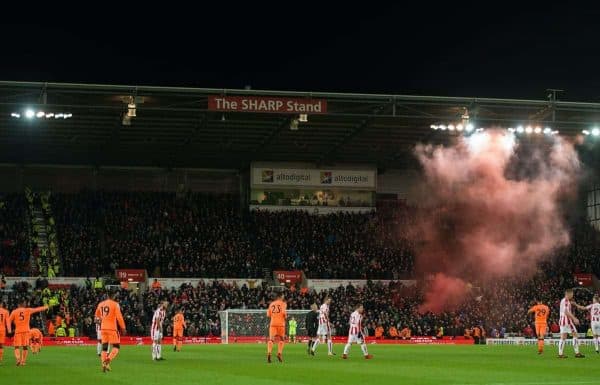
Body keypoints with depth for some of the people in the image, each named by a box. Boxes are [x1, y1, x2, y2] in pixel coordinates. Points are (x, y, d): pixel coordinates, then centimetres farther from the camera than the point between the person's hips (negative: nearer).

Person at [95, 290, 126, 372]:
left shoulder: (101, 304, 9)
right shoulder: (115, 304, -8)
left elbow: (97, 315, 25)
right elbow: (119, 317, -11)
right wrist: (123, 328, -4)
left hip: (103, 328, 6)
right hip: (112, 328, -6)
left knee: (104, 347, 12)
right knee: (116, 347, 2)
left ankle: (103, 364, 5)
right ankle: (108, 360, -19)